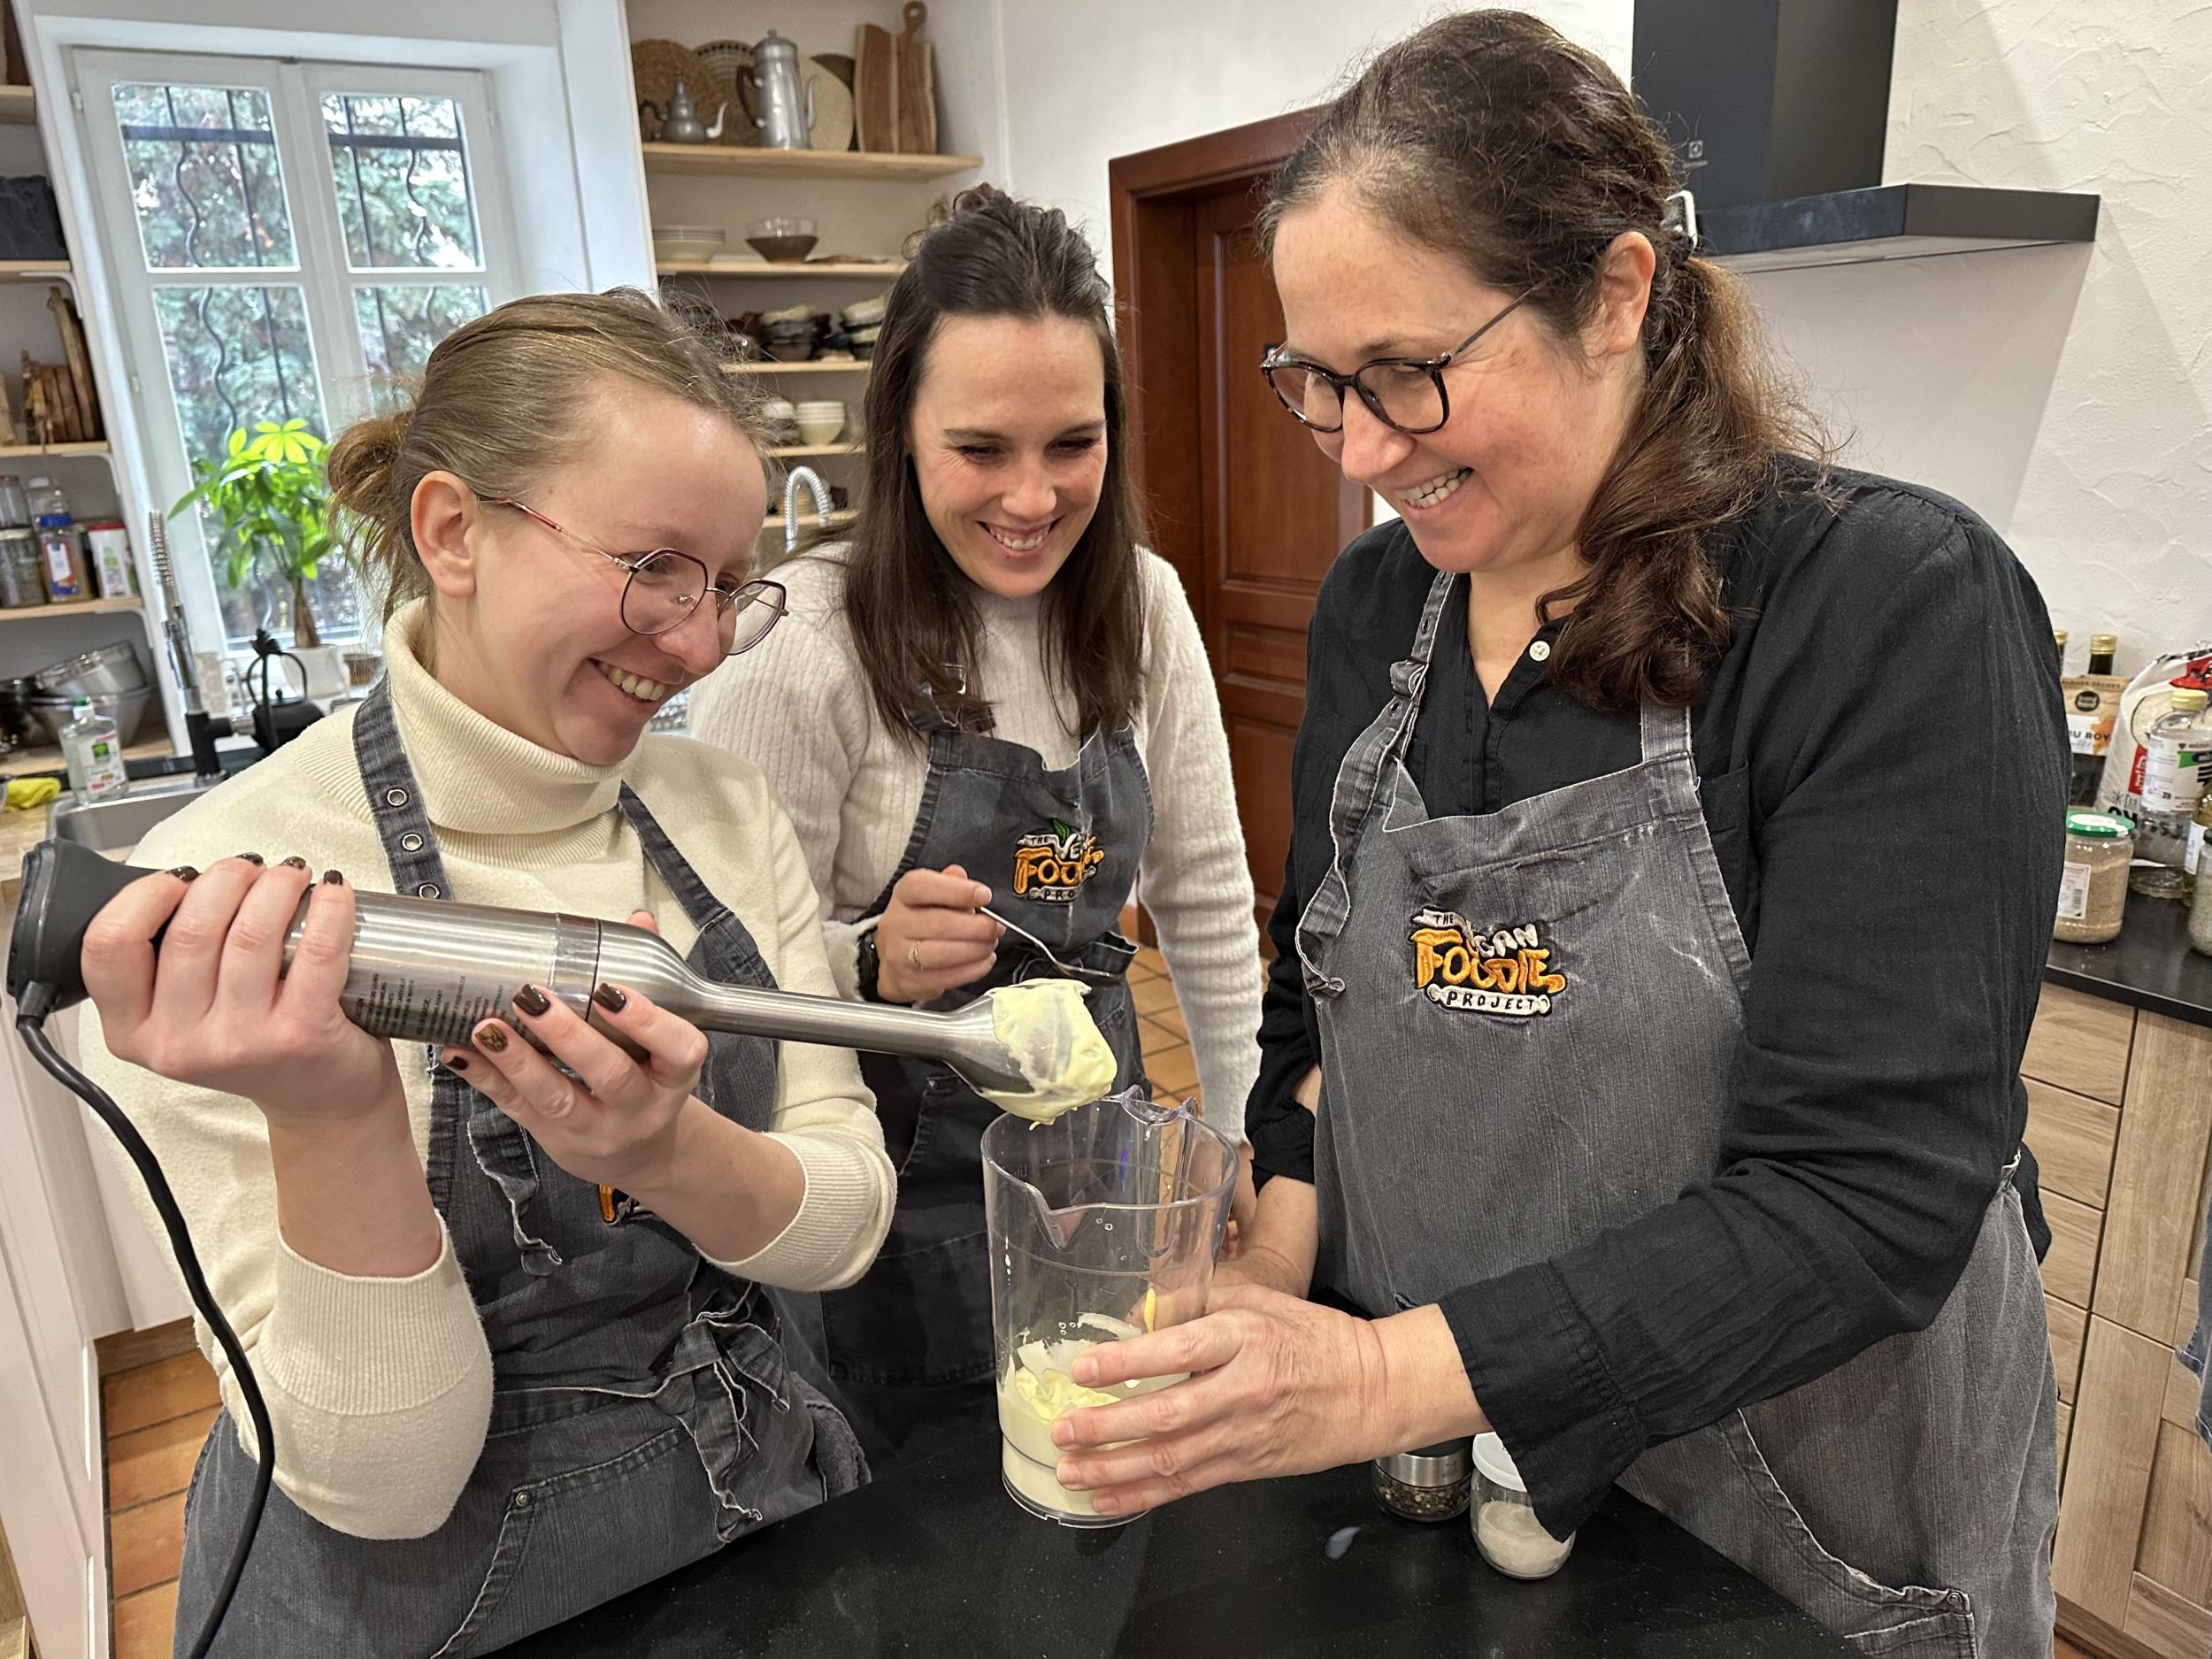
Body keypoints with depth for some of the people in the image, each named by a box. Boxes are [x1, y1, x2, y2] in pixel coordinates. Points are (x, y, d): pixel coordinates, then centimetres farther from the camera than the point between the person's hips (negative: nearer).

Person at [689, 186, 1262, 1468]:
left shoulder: (1144, 608, -4)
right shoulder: (801, 644, -20)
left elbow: (1207, 894, 3)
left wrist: (1248, 1143, 3)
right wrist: (874, 963, -34)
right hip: (899, 1184, -4)